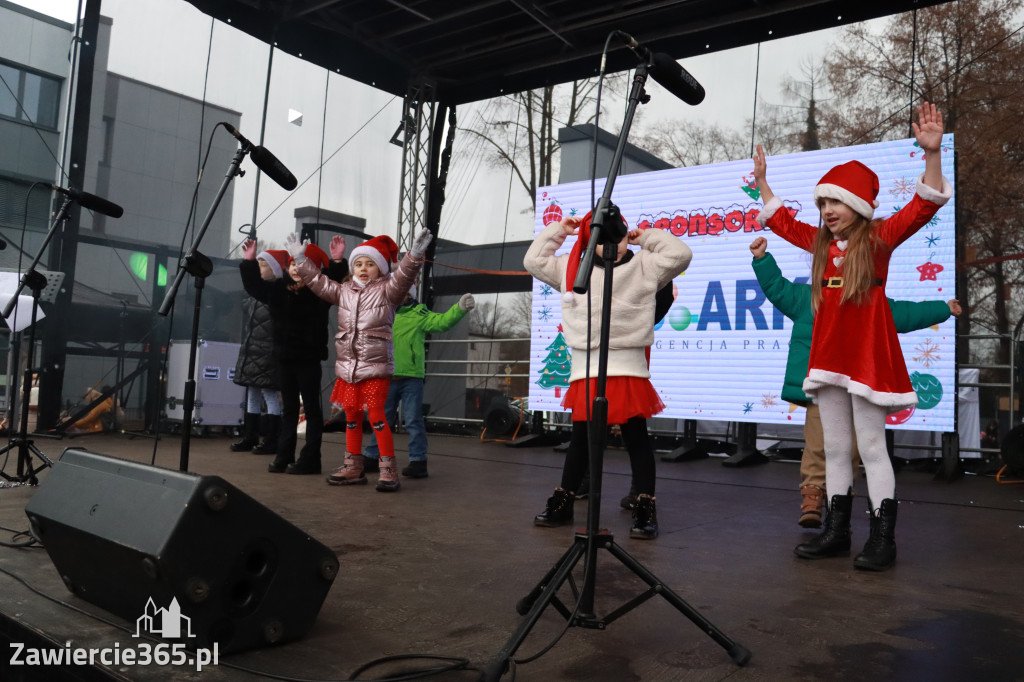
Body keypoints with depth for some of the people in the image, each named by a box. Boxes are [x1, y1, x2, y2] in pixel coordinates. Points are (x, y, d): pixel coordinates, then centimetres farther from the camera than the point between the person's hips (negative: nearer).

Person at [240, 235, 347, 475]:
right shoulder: (278, 289, 7)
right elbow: (254, 286, 20)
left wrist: (337, 262, -36)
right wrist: (249, 262, 12)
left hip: (309, 358, -6)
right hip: (285, 357, 6)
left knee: (311, 406, 1)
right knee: (288, 407, 13)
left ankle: (310, 458, 5)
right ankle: (284, 455, 19)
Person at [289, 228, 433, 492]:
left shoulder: (386, 290, -3)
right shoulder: (343, 291, 12)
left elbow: (403, 277, -20)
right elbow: (318, 282, 18)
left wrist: (414, 256, -36)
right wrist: (300, 259, 16)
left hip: (376, 365, -5)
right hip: (347, 366, 6)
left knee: (376, 414, -9)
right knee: (351, 415, 11)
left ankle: (388, 469, -4)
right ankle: (353, 466, 22)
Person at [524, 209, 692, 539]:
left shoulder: (643, 266, 5)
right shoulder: (573, 268, 11)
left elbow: (680, 255, -2)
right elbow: (533, 261, 16)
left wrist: (647, 237, 5)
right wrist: (557, 230, 14)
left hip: (627, 366, -2)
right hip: (586, 368, 2)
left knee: (636, 435, 2)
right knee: (580, 435, 12)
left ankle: (645, 509, 9)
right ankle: (563, 503, 23)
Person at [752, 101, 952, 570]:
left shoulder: (879, 237, -3)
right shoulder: (820, 242, 13)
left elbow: (923, 207, -16)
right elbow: (782, 222, 28)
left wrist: (932, 154, -28)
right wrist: (762, 183, 30)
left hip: (868, 355, -6)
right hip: (828, 356, 6)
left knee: (871, 448, -2)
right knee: (834, 449, 11)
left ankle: (882, 540, 6)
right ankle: (836, 531, 20)